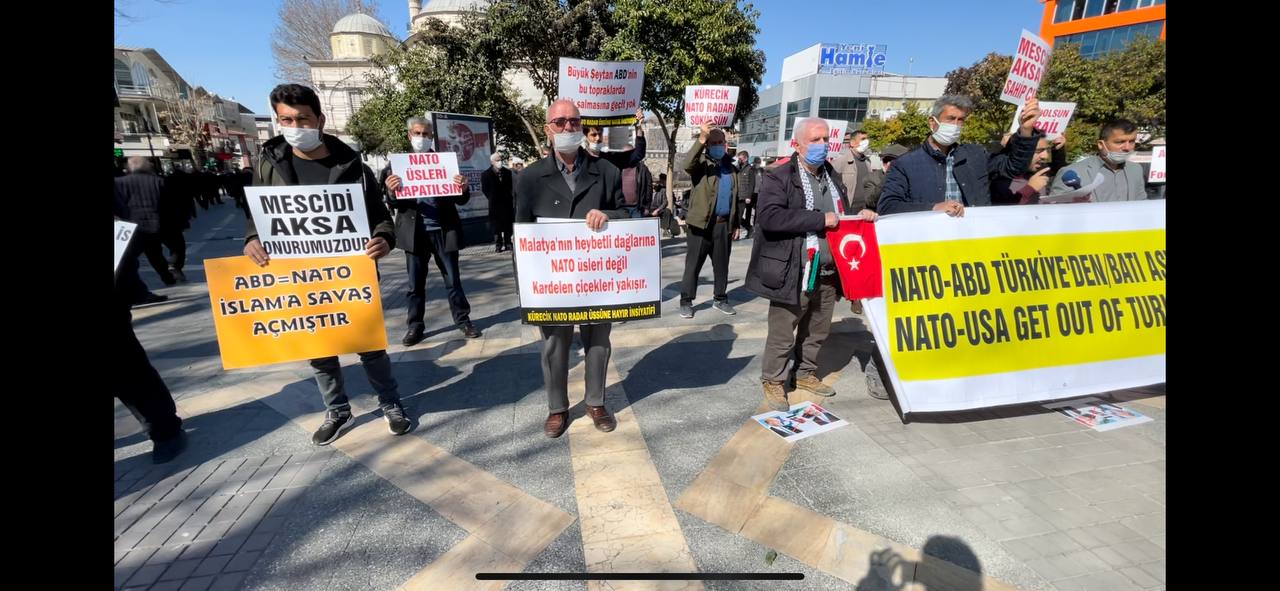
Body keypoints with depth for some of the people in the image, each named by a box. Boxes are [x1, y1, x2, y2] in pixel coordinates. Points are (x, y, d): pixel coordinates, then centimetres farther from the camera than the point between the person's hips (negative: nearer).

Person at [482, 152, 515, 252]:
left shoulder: (508, 172, 6)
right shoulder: (485, 174, 0)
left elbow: (512, 186, 10)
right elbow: (485, 189, 2)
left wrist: (510, 198, 3)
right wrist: (492, 199, 1)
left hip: (507, 203, 2)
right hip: (495, 204, -2)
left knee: (508, 225, 4)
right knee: (496, 226, 0)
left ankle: (508, 244, 11)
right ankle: (498, 245, 3)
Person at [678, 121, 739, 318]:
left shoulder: (730, 166, 15)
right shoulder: (701, 161, -2)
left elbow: (734, 197, 18)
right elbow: (685, 164, -26)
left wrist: (736, 223, 16)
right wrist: (702, 138, -34)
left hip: (724, 223, 5)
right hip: (702, 222, -5)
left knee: (721, 264, 13)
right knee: (693, 263, 0)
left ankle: (720, 299, 26)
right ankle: (686, 301, 9)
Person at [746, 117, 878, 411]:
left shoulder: (833, 177, 15)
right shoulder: (779, 177, -8)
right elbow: (769, 218, -24)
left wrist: (859, 217, 1)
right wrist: (820, 219, -21)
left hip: (827, 274, 7)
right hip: (793, 274, -7)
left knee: (818, 332, 19)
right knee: (782, 336, 3)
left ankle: (806, 374, 39)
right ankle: (772, 381, 22)